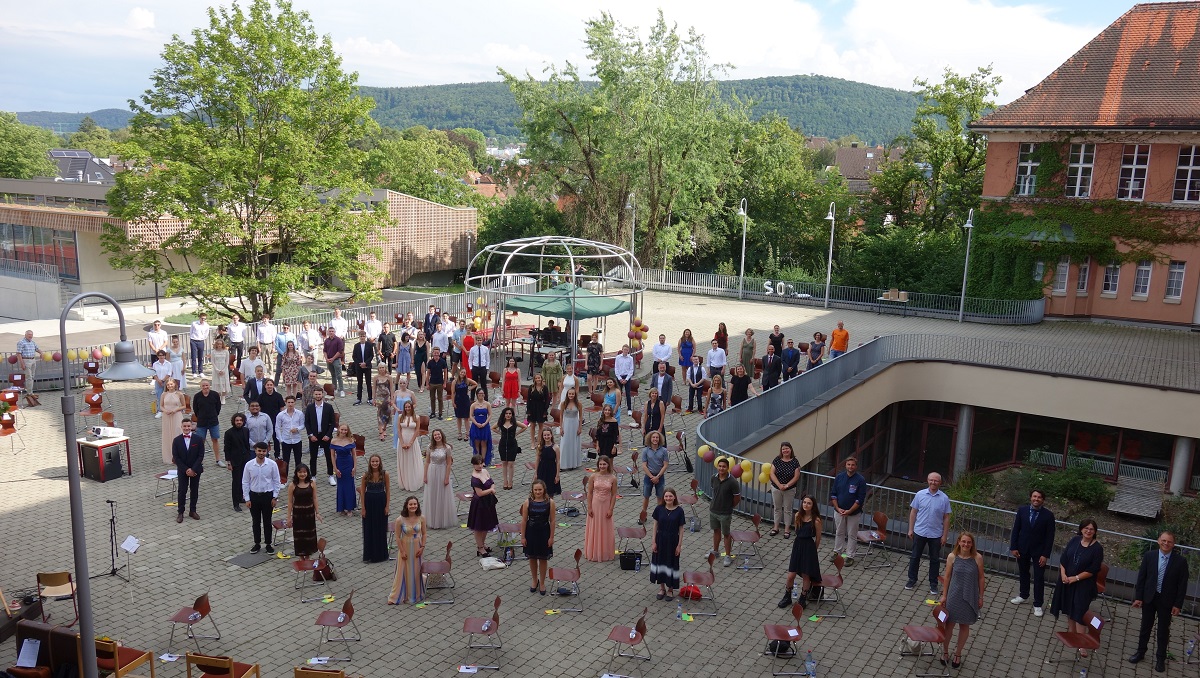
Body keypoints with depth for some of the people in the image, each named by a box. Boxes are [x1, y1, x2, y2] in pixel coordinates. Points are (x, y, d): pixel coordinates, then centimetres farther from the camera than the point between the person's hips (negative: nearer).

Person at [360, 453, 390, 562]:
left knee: (381, 529, 9)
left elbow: (388, 490, -2)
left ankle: (381, 554, 23)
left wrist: (387, 506, -6)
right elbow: (362, 492, -2)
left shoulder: (384, 474, -8)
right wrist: (363, 508, -4)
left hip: (381, 502, 0)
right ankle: (369, 555, 20)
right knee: (369, 529, 8)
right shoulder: (366, 475, -7)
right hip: (369, 502, 0)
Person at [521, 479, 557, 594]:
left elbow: (552, 521, -6)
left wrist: (551, 537, -5)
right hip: (531, 533, 1)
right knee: (532, 558, 15)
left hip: (544, 533, -1)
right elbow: (524, 520, -4)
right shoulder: (528, 502, -10)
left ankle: (542, 583, 28)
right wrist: (523, 537, -3)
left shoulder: (550, 502, -12)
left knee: (543, 559, 11)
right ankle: (535, 581, 36)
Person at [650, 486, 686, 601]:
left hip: (673, 541, -2)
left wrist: (679, 545, -7)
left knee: (672, 564, 7)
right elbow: (655, 526, 0)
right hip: (660, 540, 2)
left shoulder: (679, 511, -11)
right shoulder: (659, 509, -6)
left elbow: (681, 529, -6)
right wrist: (653, 542, -2)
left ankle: (670, 589, 26)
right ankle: (662, 588, 30)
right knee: (660, 562, 11)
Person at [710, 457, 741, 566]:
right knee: (716, 531, 22)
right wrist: (714, 503, 11)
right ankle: (715, 550, 40)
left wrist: (729, 507, 1)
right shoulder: (714, 478, -6)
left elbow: (737, 498, -11)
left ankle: (728, 556, 21)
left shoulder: (732, 482, -22)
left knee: (726, 534, 8)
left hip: (725, 513, -5)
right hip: (713, 510, 5)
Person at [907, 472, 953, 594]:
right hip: (919, 532, 1)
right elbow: (913, 512, 2)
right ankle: (912, 580, 25)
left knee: (934, 560, 10)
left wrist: (944, 536, -3)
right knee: (915, 557, 10)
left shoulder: (944, 498, -7)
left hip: (936, 535, -1)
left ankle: (933, 583, 23)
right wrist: (910, 529, 1)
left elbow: (946, 518, -2)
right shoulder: (920, 495, -6)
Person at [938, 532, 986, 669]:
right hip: (954, 596, 0)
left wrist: (981, 597, 1)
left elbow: (981, 578, -3)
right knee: (949, 624, 10)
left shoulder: (977, 558, -13)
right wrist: (944, 595, 2)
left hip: (970, 598, 0)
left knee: (964, 626, 14)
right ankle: (945, 651, 31)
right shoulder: (952, 557, -11)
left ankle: (958, 654, 33)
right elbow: (947, 577, -1)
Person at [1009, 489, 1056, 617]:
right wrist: (1014, 547, -4)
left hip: (1039, 551, -3)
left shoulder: (1048, 515, -13)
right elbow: (1016, 529, -1)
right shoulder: (1022, 510, -6)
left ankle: (1038, 604, 14)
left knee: (1039, 578, 3)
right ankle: (1023, 595, 38)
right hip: (1022, 548, 3)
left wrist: (1046, 555, -11)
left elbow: (1050, 536, -9)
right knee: (1023, 573, 19)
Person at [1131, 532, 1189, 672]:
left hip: (1166, 601, -1)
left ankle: (1161, 658, 26)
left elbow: (1182, 585, -6)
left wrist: (1178, 605, -7)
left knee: (1163, 630, 12)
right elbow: (1141, 577, -2)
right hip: (1149, 598, 1)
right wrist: (1138, 597, -3)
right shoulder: (1149, 556, -6)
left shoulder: (1180, 561, -10)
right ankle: (1140, 652, 31)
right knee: (1145, 627, 15)